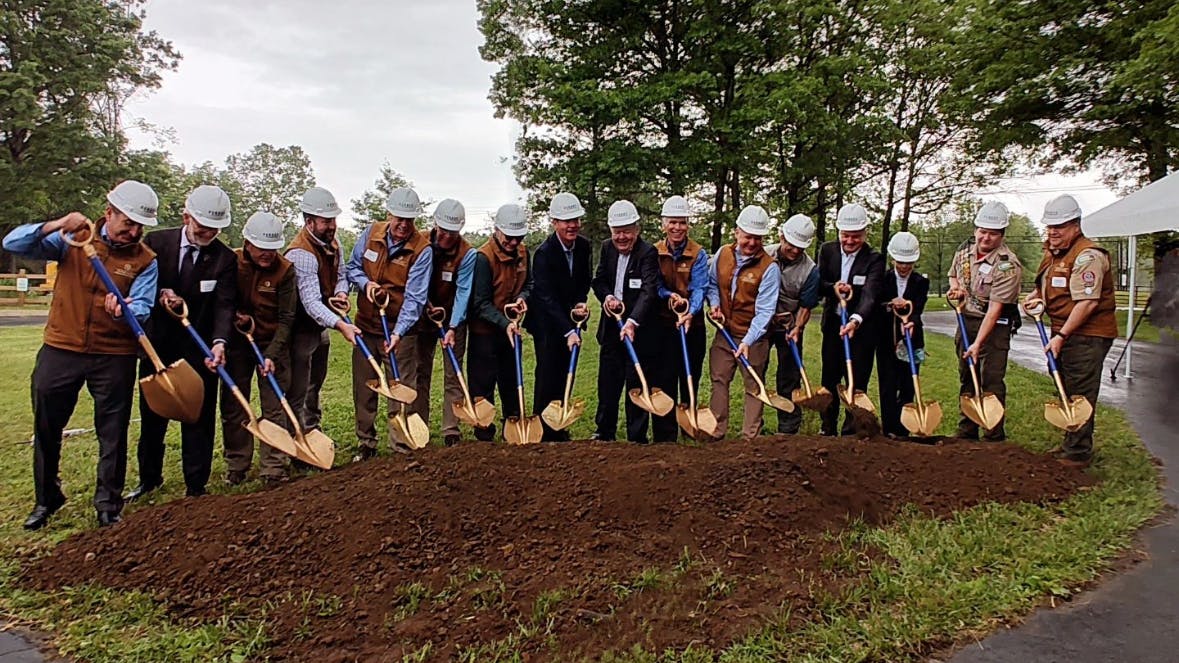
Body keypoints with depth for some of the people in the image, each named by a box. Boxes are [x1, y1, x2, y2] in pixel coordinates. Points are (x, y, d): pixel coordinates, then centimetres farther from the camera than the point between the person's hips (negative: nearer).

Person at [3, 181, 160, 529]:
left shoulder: (145, 260, -4)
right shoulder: (74, 238, 0)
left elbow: (142, 307, -13)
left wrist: (123, 311, -37)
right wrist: (56, 225, -23)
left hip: (115, 356, -1)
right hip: (60, 350, 2)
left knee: (113, 434, 5)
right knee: (46, 428, 12)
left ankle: (108, 503, 22)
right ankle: (46, 499, 32)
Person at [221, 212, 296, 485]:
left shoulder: (285, 269, -13)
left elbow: (286, 318, -13)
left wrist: (272, 355, -20)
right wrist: (233, 314, -14)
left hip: (273, 344, -2)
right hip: (237, 343, 2)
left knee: (275, 408, -1)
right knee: (233, 406, 7)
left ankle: (273, 468, 6)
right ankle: (236, 466, 21)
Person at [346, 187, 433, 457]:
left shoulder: (422, 249, -15)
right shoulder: (371, 234, -2)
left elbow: (414, 298, -20)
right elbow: (352, 267, 10)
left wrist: (398, 333, -31)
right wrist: (365, 283, -12)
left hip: (400, 330, -4)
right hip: (365, 326, 4)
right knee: (363, 389, 13)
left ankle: (402, 447, 10)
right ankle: (365, 444, 27)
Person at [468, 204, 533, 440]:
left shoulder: (522, 252, 1)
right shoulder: (484, 257, -20)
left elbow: (528, 283, 15)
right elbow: (480, 303, -21)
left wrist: (523, 297, -8)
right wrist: (504, 323, -33)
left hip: (511, 329, 7)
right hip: (484, 332, -7)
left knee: (512, 384, 17)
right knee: (483, 386, 2)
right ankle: (484, 438, 13)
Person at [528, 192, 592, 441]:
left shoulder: (583, 245, -3)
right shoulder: (543, 253, -22)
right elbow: (547, 298, -27)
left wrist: (581, 302, -9)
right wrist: (568, 331, -34)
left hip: (569, 318, 6)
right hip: (547, 322, -6)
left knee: (565, 375, 11)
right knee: (547, 375, -5)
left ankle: (559, 429, 22)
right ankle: (543, 431, 6)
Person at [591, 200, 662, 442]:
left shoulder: (648, 252, -16)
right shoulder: (606, 248, 4)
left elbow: (649, 291, -27)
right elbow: (598, 280, 10)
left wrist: (633, 322, -40)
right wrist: (607, 296, -13)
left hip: (639, 329, -6)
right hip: (611, 327, 6)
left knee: (637, 384, 3)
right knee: (607, 382, 15)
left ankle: (637, 437, 15)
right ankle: (604, 432, 30)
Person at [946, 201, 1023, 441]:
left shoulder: (1008, 265, -20)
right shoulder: (965, 250, 1)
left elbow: (995, 308, -24)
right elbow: (953, 274, 22)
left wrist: (977, 343, -28)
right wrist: (956, 288, -2)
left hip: (995, 326, -6)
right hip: (966, 320, 7)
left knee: (992, 382, -7)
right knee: (966, 378, 13)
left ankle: (994, 435, 3)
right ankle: (966, 431, 23)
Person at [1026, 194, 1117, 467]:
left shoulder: (1087, 256, -18)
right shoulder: (1052, 252, 12)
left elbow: (1087, 302, -24)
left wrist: (1061, 336, -24)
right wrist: (1037, 295, 8)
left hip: (1088, 335, -10)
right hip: (1064, 332, 10)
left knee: (1080, 394, -5)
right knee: (1066, 392, 18)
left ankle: (1077, 454, 4)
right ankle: (1070, 444, 31)